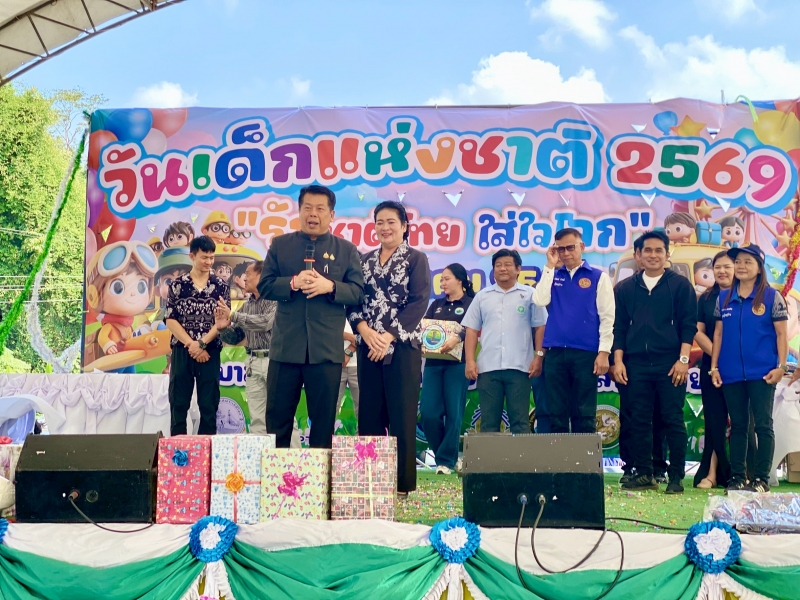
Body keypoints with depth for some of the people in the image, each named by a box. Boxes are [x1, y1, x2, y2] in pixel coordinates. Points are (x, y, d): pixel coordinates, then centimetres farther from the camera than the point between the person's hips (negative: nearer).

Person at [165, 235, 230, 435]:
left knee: (209, 405, 2)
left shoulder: (220, 286, 3)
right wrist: (191, 344, -11)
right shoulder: (178, 284, 3)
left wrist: (201, 344, -14)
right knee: (178, 404, 3)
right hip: (182, 351, 0)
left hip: (210, 352, 0)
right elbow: (170, 320, -1)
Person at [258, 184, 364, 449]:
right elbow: (264, 287, 1)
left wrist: (330, 286, -17)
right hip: (285, 346, 1)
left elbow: (357, 292, 0)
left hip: (327, 349, 0)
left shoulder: (347, 250, 7)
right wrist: (293, 283, -17)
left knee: (324, 418, 7)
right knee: (277, 417, 6)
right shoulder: (280, 245, 8)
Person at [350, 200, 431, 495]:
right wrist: (365, 331, -12)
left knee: (401, 414, -3)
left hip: (402, 347, -4)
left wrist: (389, 337, -16)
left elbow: (419, 303, -8)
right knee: (369, 415, 4)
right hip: (367, 347, 4)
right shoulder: (365, 260, 13)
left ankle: (403, 482, 3)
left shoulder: (416, 259, 1)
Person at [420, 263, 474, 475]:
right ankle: (446, 454, 14)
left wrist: (457, 338, -30)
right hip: (433, 363, 5)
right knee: (429, 412, -3)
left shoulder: (471, 304, 4)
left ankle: (446, 460, 3)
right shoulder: (436, 305, 20)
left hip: (457, 363, -4)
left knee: (453, 412, -4)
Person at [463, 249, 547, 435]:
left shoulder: (530, 294, 7)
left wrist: (539, 357, -5)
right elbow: (472, 330, 11)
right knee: (488, 421, 4)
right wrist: (470, 360, 1)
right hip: (488, 367, 2)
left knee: (519, 420, 1)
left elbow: (540, 328, 5)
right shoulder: (482, 296, 13)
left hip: (519, 366, -2)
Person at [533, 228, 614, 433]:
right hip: (555, 353, 3)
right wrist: (550, 266, -1)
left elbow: (607, 317, -1)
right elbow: (540, 301, -4)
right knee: (557, 413, 5)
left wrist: (604, 351, -9)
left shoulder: (598, 277, 4)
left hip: (586, 353, -3)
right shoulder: (553, 276, 14)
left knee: (584, 414, 2)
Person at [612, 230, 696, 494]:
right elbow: (619, 327, 11)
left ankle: (676, 476, 5)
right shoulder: (626, 288, 11)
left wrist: (683, 359, -9)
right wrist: (618, 361, 3)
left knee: (673, 420, -1)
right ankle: (643, 474, 11)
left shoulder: (680, 285, 3)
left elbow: (689, 325, -1)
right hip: (636, 365, 3)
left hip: (670, 364, -3)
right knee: (639, 421, 4)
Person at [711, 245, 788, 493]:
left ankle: (762, 478, 6)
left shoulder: (771, 297, 0)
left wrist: (781, 366, -9)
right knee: (737, 425, 10)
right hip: (731, 374, 3)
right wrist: (714, 366, 4)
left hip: (762, 373, -3)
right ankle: (737, 477, 16)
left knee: (763, 425, -1)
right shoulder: (724, 298, 9)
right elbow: (718, 334, 10)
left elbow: (781, 334, -1)